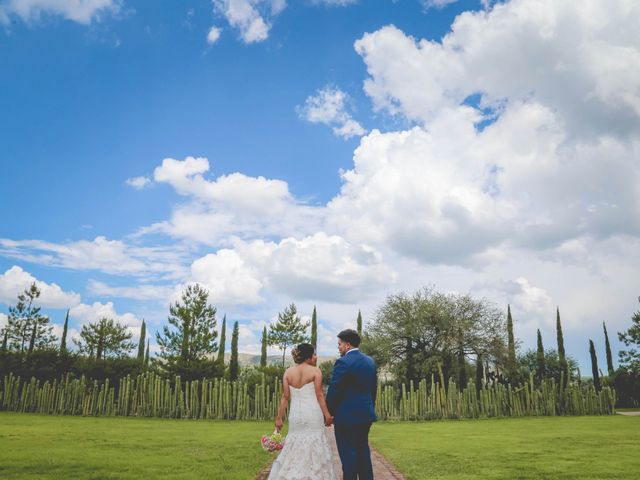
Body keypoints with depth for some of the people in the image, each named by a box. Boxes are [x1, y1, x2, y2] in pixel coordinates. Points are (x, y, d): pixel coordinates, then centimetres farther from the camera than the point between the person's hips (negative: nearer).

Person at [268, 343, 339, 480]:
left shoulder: (288, 372, 4)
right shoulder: (315, 371, -6)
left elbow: (285, 397, 3)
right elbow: (319, 395, -8)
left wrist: (279, 417, 7)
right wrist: (327, 415, -2)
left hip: (295, 415, 4)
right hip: (313, 414, -3)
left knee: (294, 447, 13)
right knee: (314, 449, 6)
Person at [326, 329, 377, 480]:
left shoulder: (343, 362, -15)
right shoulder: (370, 361, 8)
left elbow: (333, 390, -15)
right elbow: (373, 388, 13)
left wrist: (328, 413, -3)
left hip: (347, 416, -7)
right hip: (366, 414, 8)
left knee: (348, 454, 1)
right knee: (363, 450, 17)